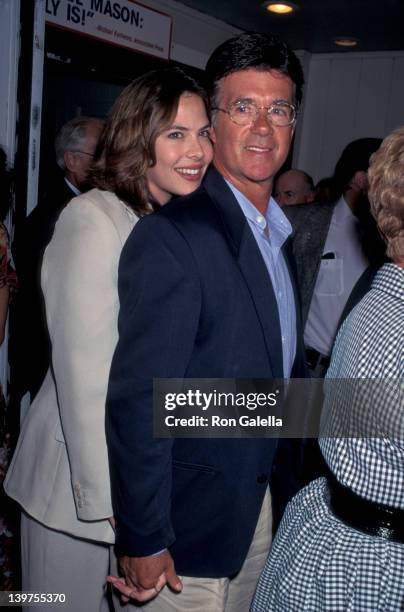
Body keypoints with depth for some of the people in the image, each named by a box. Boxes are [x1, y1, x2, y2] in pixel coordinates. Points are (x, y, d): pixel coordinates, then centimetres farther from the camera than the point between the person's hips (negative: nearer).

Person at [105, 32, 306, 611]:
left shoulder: (278, 235, 7)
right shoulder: (171, 237, -22)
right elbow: (138, 400, -23)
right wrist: (144, 540, -19)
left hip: (258, 507, 8)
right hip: (191, 522, -8)